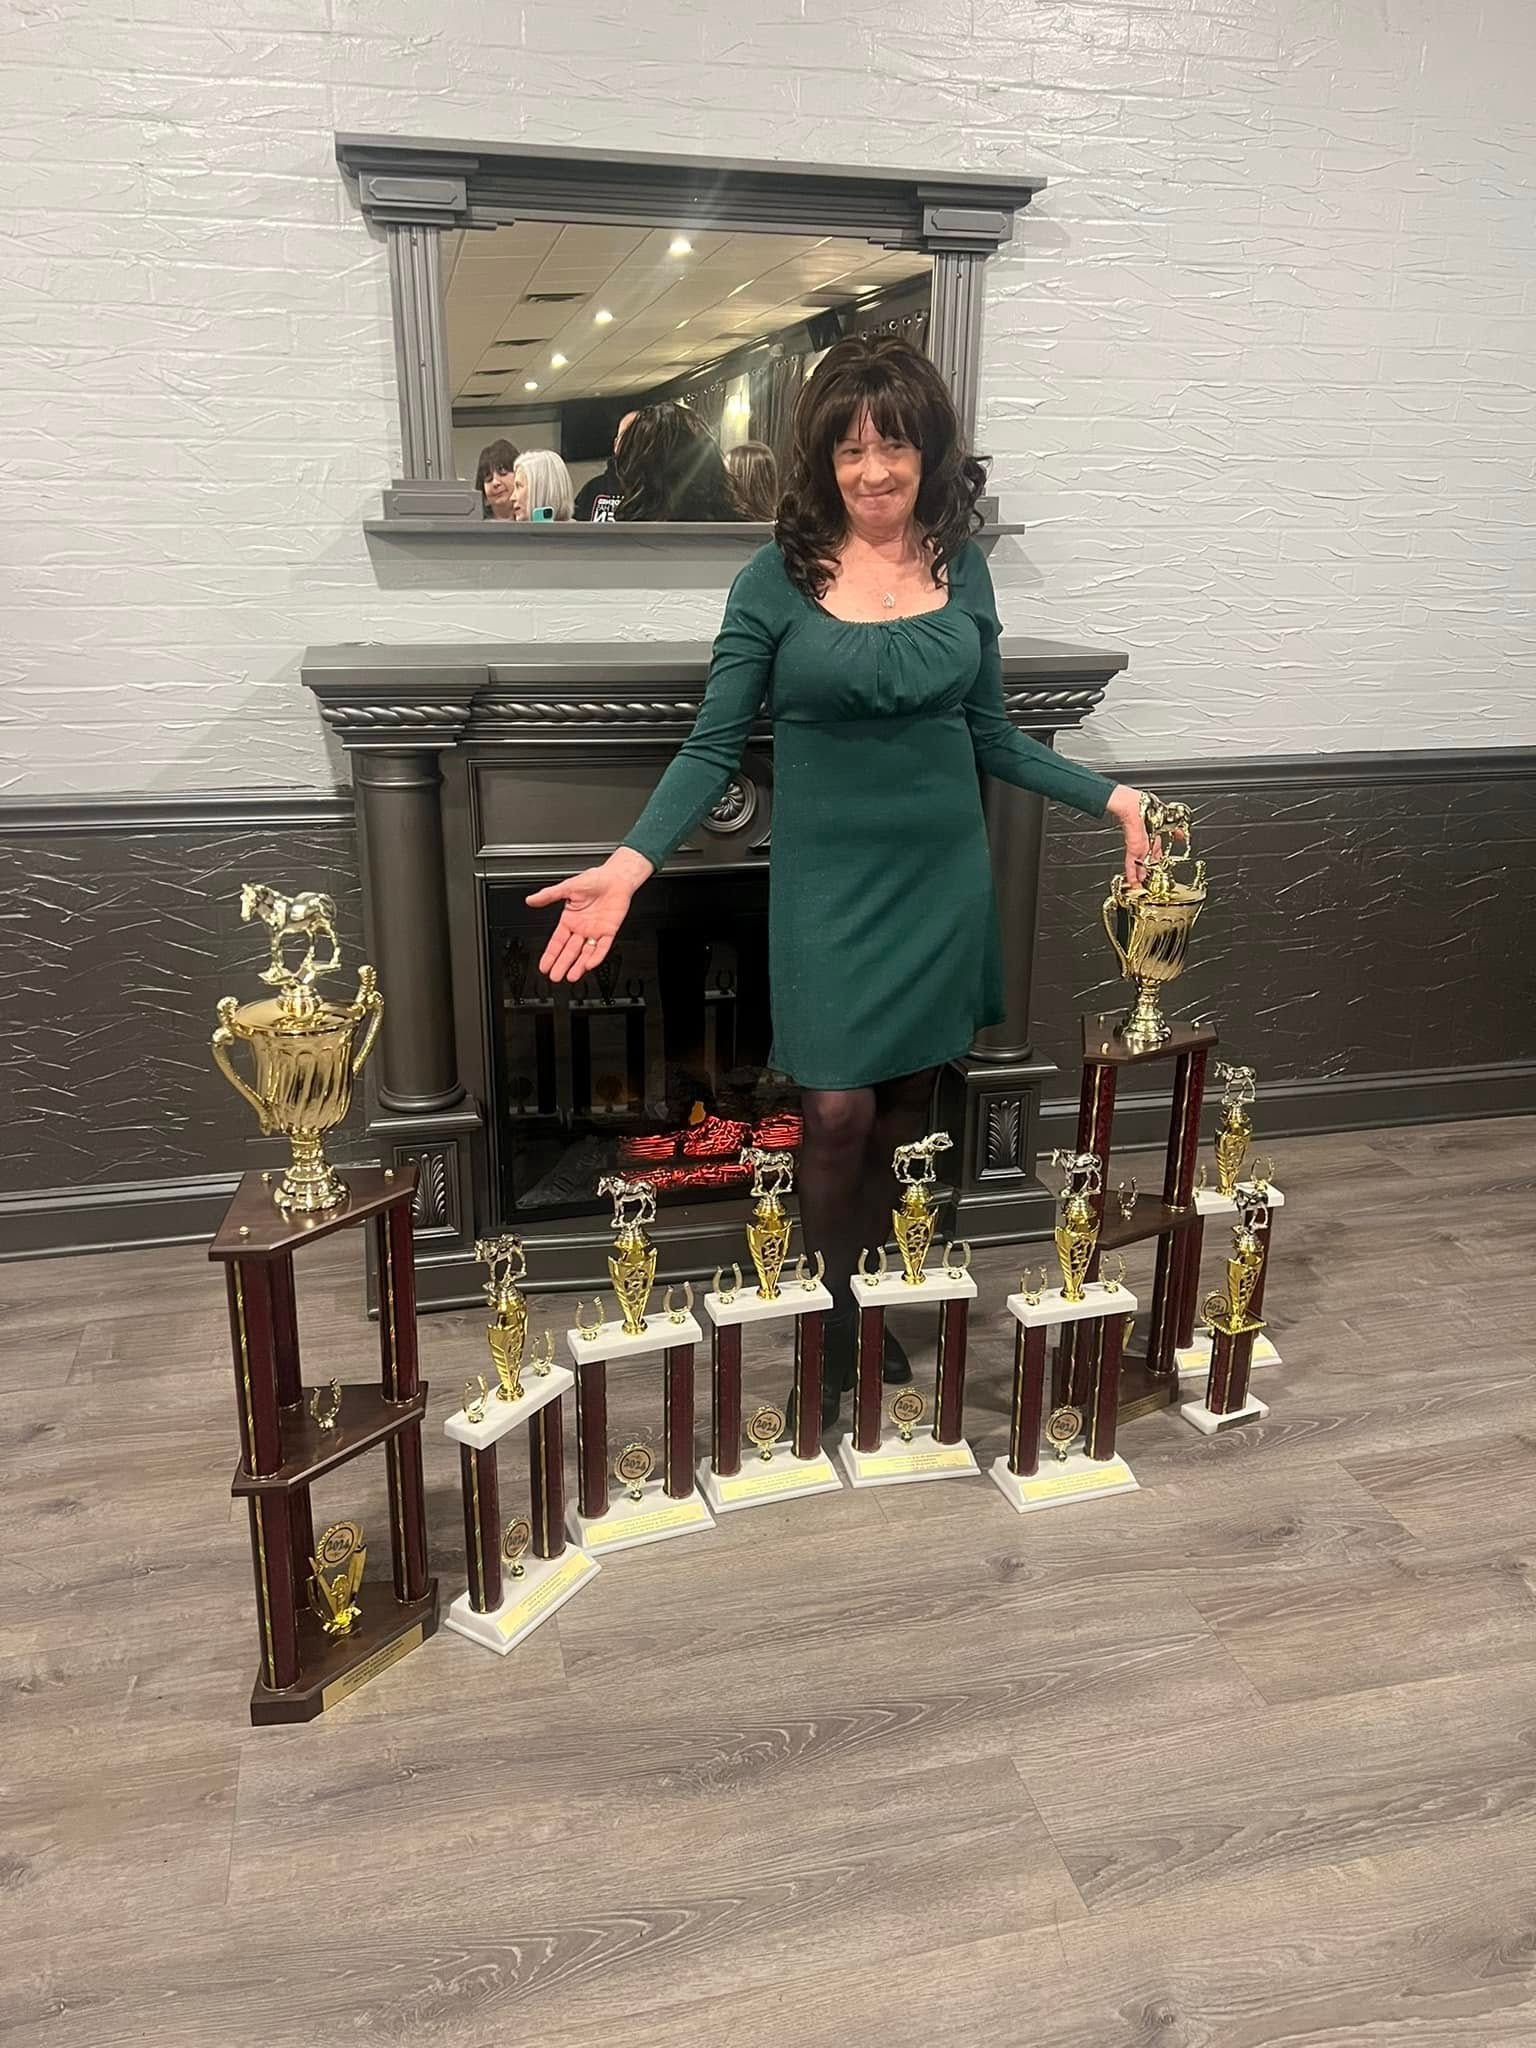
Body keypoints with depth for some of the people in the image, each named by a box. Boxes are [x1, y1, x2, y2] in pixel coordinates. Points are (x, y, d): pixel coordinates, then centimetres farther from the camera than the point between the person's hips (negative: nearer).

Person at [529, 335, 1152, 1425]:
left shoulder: (962, 569, 3)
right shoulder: (778, 580, -6)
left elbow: (993, 739, 11)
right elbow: (715, 747, -7)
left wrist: (1109, 794, 3)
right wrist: (631, 862, -19)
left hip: (943, 879, 3)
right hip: (830, 885, -3)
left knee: (906, 1109, 11)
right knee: (840, 1114, -3)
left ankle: (878, 1311, 30)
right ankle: (835, 1339, 19)